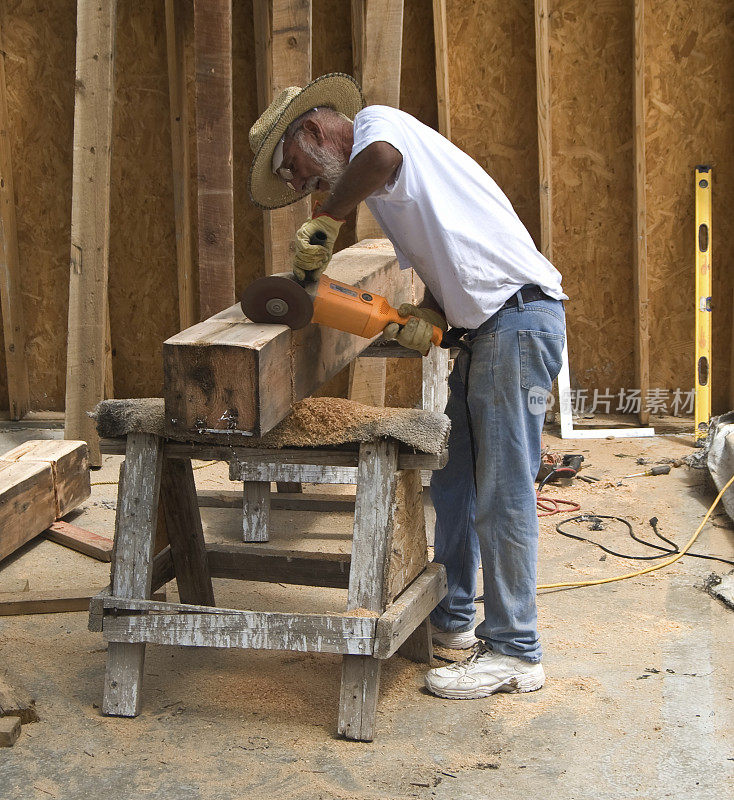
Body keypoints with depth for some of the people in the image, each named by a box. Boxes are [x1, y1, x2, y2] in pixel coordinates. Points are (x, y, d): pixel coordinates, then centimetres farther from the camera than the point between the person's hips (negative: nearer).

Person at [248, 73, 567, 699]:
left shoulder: (377, 122, -4)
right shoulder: (387, 191, 24)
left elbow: (381, 156, -31)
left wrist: (327, 221, -19)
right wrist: (430, 316, -1)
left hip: (519, 317, -10)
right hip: (484, 328, 10)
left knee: (502, 494, -6)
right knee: (452, 479, 17)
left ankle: (514, 653, 2)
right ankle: (452, 619, 30)